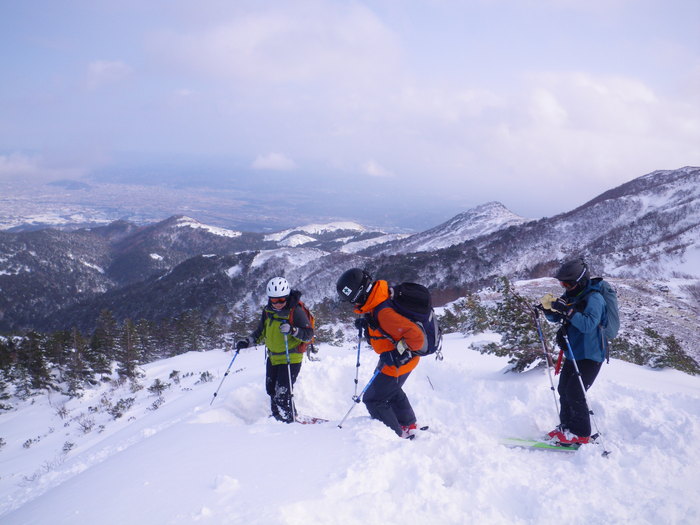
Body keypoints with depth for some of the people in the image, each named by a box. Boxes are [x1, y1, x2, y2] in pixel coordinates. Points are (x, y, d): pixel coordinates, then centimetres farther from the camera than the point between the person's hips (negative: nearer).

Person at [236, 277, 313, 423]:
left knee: (283, 392, -12)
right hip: (273, 358, 7)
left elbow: (309, 334, -18)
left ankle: (287, 420, 5)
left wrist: (293, 330, -34)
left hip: (291, 358, -7)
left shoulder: (296, 311, -16)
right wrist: (247, 342, 3)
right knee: (271, 389, 15)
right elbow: (261, 332, 17)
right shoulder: (267, 311, 3)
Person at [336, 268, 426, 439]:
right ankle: (408, 426, 47)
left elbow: (416, 337, -38)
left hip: (399, 362, -10)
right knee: (392, 390, 30)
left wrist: (397, 353, -28)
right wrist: (366, 323, 2)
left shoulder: (384, 313, -36)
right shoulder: (381, 293, -8)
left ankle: (396, 436, 14)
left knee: (373, 399, 2)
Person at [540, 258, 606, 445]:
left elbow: (589, 324, -31)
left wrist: (568, 310, -38)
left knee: (574, 393, -11)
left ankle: (581, 434, 1)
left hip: (590, 356, -9)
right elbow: (554, 318, 13)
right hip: (573, 355, 9)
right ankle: (566, 427, 23)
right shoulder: (571, 296, 7)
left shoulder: (594, 298, -17)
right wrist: (549, 307, -8)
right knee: (563, 390, 11)